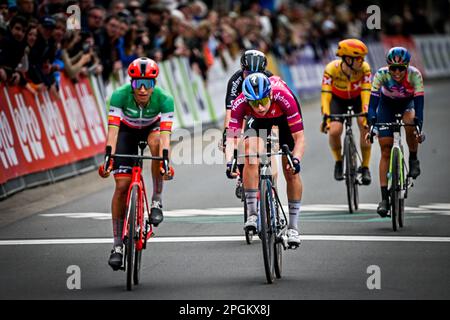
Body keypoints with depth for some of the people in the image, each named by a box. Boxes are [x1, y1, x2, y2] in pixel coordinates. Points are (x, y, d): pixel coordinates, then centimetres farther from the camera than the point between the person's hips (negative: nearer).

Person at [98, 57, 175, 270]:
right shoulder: (120, 95, -34)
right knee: (122, 186, -11)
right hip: (127, 130, 0)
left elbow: (165, 134, -41)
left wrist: (165, 163, -55)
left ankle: (157, 200, -20)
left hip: (151, 128, 0)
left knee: (156, 142, -37)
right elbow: (113, 130, -39)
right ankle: (117, 245, 0)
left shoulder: (164, 99, -34)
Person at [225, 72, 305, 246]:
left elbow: (299, 137, -39)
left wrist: (296, 160, -55)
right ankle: (252, 214, -19)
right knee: (251, 153, -28)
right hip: (258, 122, 1)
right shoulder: (240, 103, -37)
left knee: (291, 172, -5)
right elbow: (231, 137, -36)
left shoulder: (283, 96, -41)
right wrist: (229, 162, -53)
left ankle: (293, 227, 9)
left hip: (284, 117, -1)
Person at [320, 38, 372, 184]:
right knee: (334, 131, -23)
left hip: (358, 97, 1)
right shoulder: (332, 68, -33)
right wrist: (325, 117, -48)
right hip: (338, 99, -1)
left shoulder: (364, 68, -30)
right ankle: (338, 162, 7)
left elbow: (366, 92, -34)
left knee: (365, 126, -24)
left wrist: (367, 115, -46)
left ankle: (365, 167, -8)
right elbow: (325, 94, -37)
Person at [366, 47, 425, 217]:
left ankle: (413, 160, -10)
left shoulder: (414, 74, -31)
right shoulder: (381, 74, -30)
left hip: (408, 103, 0)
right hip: (387, 104, 0)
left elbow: (419, 102, -36)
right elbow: (373, 102, -33)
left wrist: (419, 128, -48)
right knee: (385, 152, -7)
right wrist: (371, 126, -46)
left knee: (410, 122, -37)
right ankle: (384, 198, -4)